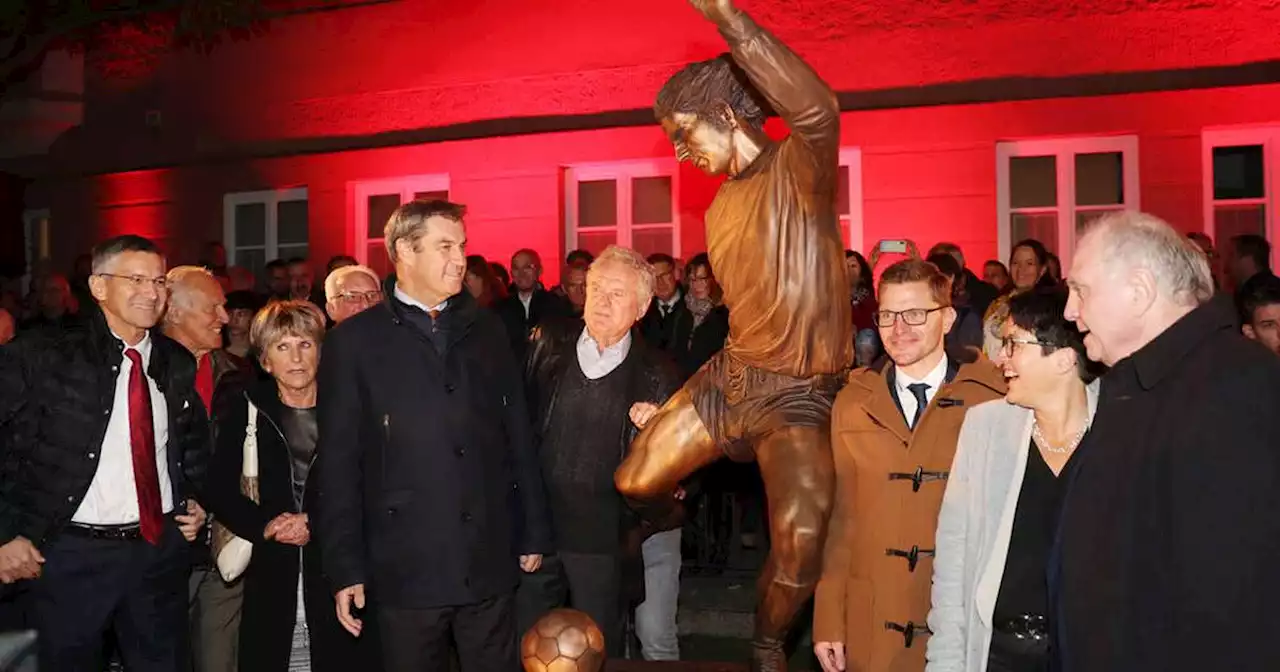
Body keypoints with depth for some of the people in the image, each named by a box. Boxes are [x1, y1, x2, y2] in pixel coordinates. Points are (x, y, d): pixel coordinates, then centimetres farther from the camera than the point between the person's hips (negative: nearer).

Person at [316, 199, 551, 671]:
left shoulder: (487, 330, 9)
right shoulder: (354, 341, 0)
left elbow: (518, 438, 11)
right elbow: (339, 461, -1)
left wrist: (533, 534, 9)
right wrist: (345, 567, -4)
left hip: (491, 563, 3)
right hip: (404, 567, -2)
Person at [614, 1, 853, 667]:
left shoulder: (798, 169, -12)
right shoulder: (721, 206, 13)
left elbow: (818, 111, -37)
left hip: (799, 394, -6)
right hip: (729, 374, 7)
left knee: (802, 538, -23)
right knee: (634, 483, 5)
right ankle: (667, 519, 43)